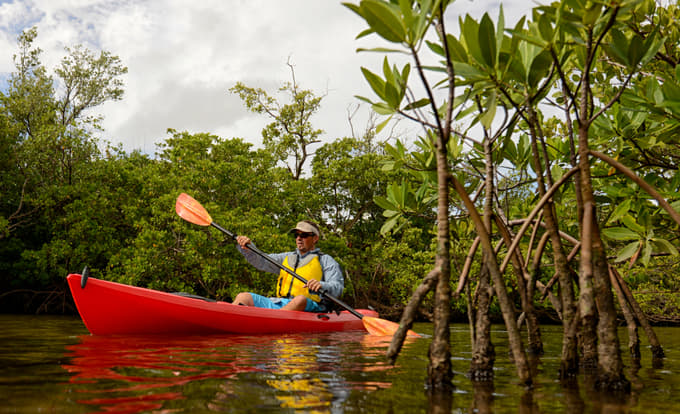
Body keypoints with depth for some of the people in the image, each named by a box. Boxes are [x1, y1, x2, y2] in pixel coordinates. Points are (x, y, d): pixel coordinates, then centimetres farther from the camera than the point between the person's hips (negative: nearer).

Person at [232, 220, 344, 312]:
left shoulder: (325, 260, 12)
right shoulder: (287, 257, 28)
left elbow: (338, 287, -1)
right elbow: (261, 261, 15)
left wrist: (322, 286, -24)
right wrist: (246, 248, -4)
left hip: (308, 307, -4)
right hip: (278, 304, 5)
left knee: (300, 299, -39)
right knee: (243, 297, -13)